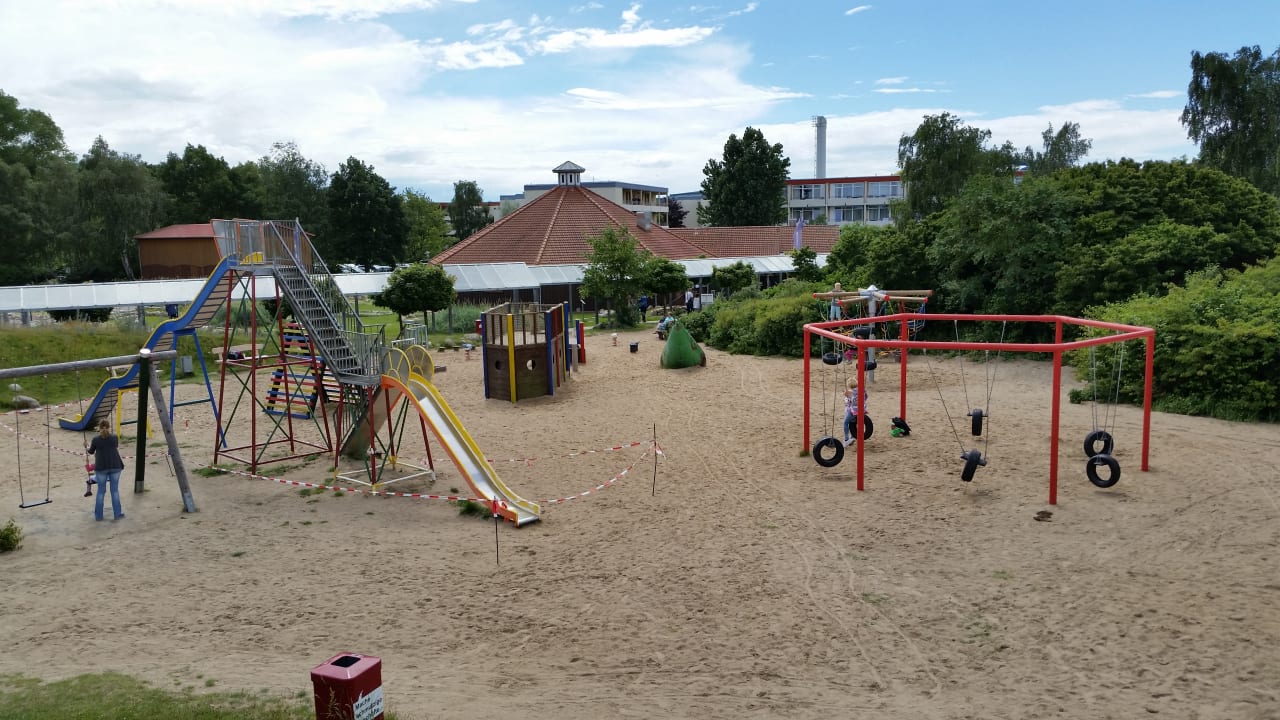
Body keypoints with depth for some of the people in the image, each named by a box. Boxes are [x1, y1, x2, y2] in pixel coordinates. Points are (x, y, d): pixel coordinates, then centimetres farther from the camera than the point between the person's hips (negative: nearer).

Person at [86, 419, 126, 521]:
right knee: (115, 490, 7)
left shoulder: (96, 440, -1)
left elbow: (91, 452, 15)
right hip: (115, 466, 0)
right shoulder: (114, 438, 1)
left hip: (101, 467, 0)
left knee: (101, 491, 9)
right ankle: (118, 514, 9)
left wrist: (87, 448, 37)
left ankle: (98, 515, 15)